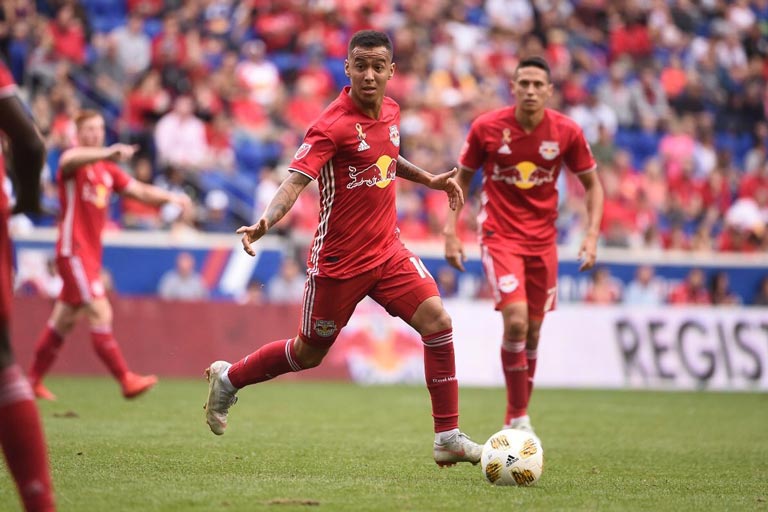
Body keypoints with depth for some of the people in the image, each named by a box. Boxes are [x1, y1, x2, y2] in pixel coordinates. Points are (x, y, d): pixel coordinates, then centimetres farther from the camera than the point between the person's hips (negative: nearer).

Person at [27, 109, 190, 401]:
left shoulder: (107, 170, 16)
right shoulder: (75, 163, -8)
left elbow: (139, 191, 9)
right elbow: (69, 161, -34)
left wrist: (169, 198, -10)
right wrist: (107, 153, -51)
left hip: (91, 253, 9)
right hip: (74, 251, -9)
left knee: (63, 320, 13)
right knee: (101, 314, -15)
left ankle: (33, 381, 22)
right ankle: (126, 380, -17)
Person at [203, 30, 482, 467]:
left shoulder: (390, 111, 5)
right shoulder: (333, 126, -19)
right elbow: (296, 181, -29)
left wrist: (429, 179, 23)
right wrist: (265, 221, -45)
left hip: (388, 250, 6)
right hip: (339, 260, -6)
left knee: (438, 322, -11)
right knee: (309, 353, 9)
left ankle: (448, 438, -3)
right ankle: (228, 379, 35)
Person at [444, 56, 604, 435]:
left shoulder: (567, 132, -6)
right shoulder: (486, 128, -9)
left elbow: (592, 184, 6)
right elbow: (462, 178, 4)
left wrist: (592, 234, -6)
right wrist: (450, 231, -4)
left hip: (543, 240, 3)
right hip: (500, 236, -3)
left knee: (532, 331, 7)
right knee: (515, 320, -20)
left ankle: (518, 415, 23)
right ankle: (517, 416, -8)